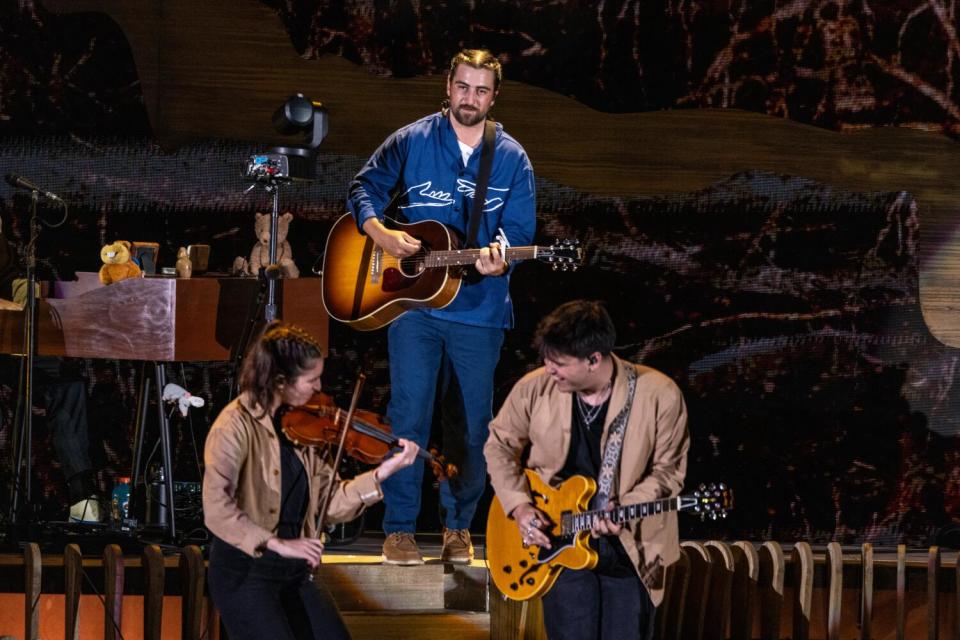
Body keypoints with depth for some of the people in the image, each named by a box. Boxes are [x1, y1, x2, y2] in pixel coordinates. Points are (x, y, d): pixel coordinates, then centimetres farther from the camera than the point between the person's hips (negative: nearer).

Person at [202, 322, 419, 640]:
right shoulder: (237, 425, -15)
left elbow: (329, 504, 2)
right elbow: (217, 508, -26)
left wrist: (382, 473, -7)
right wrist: (278, 544, -29)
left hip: (295, 571, 7)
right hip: (245, 572, -7)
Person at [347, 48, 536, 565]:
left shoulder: (512, 159, 5)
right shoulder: (411, 142, 2)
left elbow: (520, 230, 3)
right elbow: (363, 188, 9)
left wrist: (498, 256, -19)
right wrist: (382, 235, -10)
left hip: (479, 307, 2)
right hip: (412, 301, -1)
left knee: (473, 422, 6)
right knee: (408, 415, -5)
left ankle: (458, 526, 19)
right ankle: (399, 530, 1)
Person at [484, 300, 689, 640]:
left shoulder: (660, 396, -15)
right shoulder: (535, 388, -8)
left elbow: (667, 471, -5)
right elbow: (500, 445, 8)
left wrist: (624, 509, -21)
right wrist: (519, 506, -4)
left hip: (629, 547, -1)